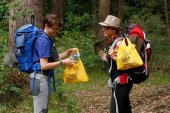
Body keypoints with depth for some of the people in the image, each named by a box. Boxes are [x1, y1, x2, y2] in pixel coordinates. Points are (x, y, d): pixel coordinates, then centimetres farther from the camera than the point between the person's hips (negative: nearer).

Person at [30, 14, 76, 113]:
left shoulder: (48, 39, 14)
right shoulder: (43, 41, -16)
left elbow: (53, 58, 18)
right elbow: (44, 65, -21)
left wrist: (67, 52, 6)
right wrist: (62, 62, -18)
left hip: (44, 77, 10)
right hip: (40, 78, -10)